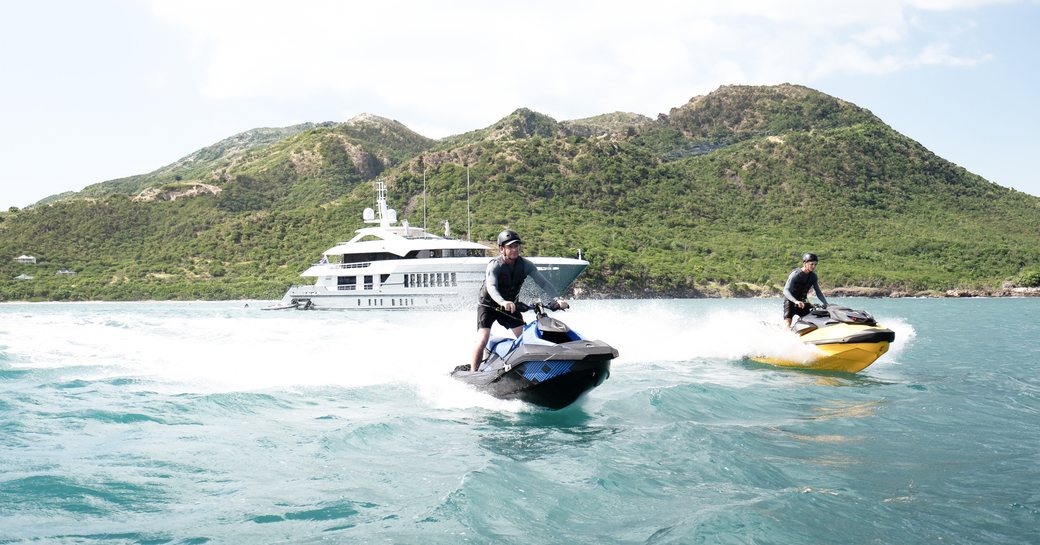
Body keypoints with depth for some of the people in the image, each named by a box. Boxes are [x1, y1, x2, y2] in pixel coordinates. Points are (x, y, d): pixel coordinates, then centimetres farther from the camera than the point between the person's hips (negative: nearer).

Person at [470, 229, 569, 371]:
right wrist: (502, 302, -62)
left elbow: (543, 282, -17)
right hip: (488, 305, -4)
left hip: (510, 306, 5)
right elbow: (491, 287, -41)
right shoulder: (495, 265, -24)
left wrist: (557, 298, -35)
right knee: (483, 340, -19)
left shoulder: (525, 264, -11)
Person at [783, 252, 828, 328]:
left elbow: (818, 291, 6)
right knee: (788, 324, -20)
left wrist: (826, 303, -10)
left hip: (803, 302, 6)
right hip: (790, 301, -6)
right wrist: (796, 301, -47)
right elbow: (786, 291, -31)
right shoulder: (795, 274, -21)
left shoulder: (813, 276, -1)